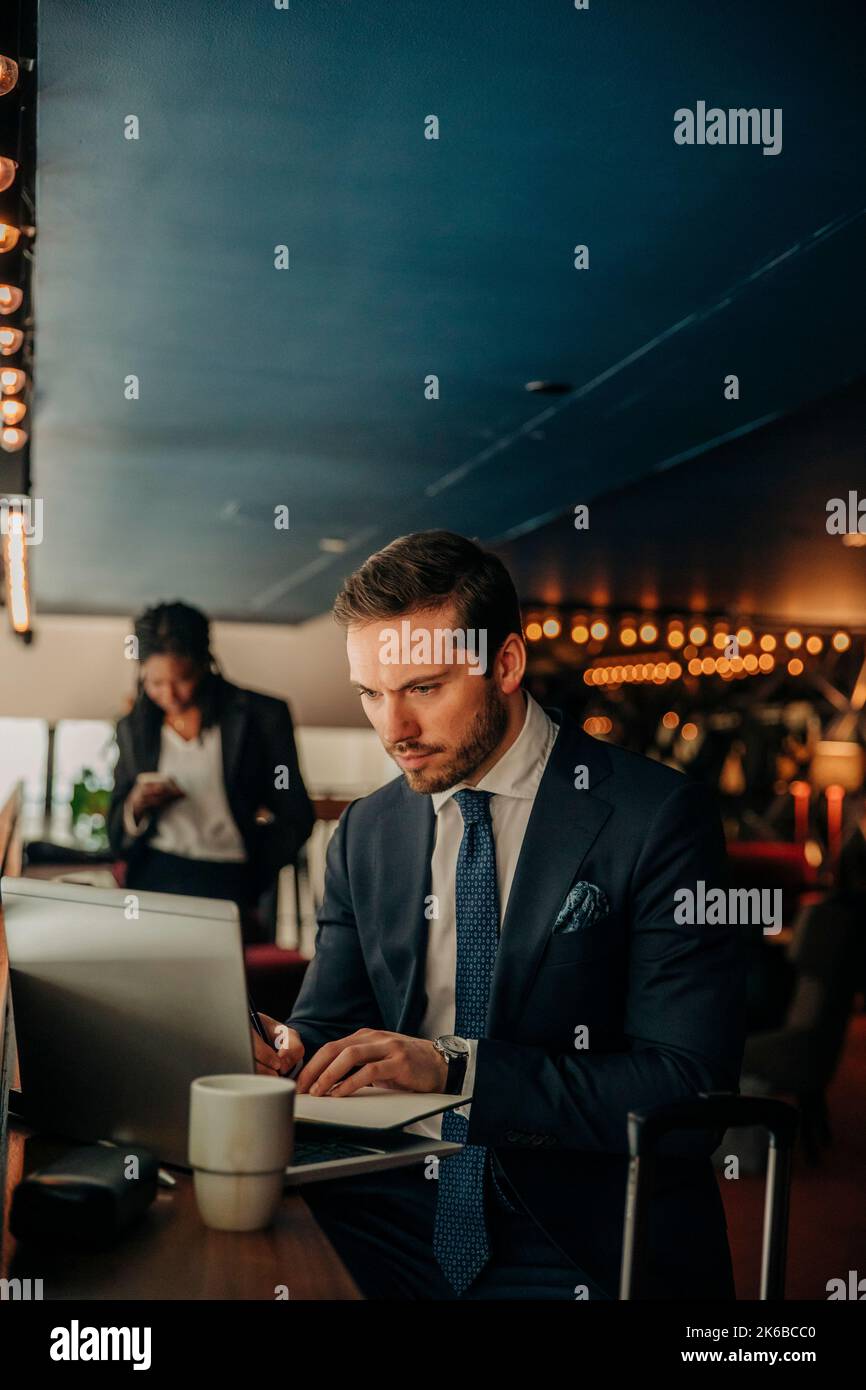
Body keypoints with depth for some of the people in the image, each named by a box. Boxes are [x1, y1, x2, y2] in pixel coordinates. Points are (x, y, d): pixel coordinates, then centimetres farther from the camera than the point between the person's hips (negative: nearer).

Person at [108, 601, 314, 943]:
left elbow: (295, 818, 4)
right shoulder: (134, 728, 14)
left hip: (230, 881, -3)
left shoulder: (262, 716, 3)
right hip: (151, 879, 3)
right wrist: (135, 808, -5)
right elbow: (117, 838, 17)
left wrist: (251, 891, -6)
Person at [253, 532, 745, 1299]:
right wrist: (288, 1047, -12)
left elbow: (688, 1091, -13)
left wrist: (454, 1065, -22)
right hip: (397, 1206, 4)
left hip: (581, 1237, -3)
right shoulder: (365, 832, 9)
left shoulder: (656, 818, -9)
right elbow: (329, 1016, 12)